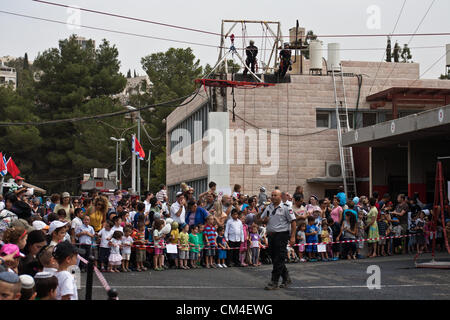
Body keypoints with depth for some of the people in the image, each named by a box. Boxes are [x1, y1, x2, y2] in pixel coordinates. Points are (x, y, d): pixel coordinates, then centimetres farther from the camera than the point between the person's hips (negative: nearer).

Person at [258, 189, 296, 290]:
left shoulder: (285, 208, -6)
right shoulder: (268, 207, 14)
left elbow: (293, 222, -8)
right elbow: (262, 220, 23)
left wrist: (292, 237, -14)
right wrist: (264, 220, -2)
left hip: (281, 235, -7)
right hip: (271, 235, 7)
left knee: (278, 260, -8)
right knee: (274, 259, 12)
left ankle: (274, 282, -6)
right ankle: (286, 279, 27)